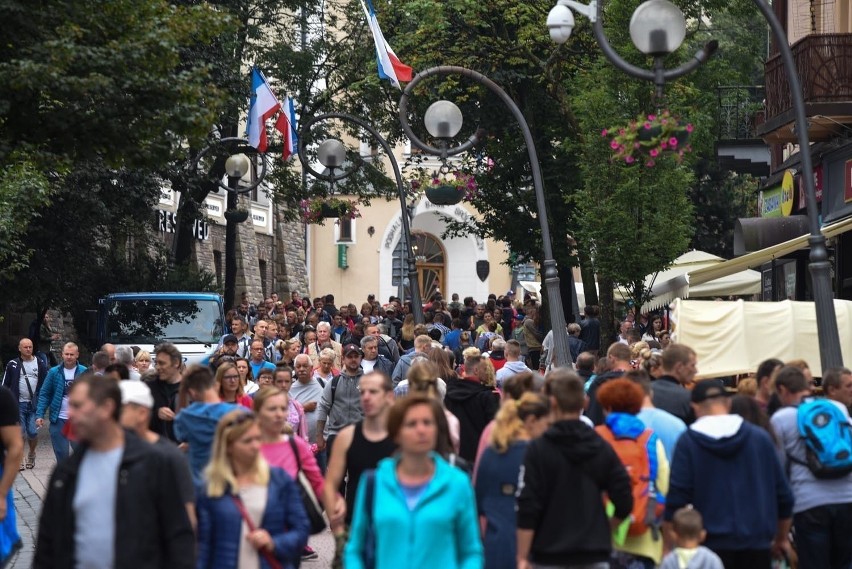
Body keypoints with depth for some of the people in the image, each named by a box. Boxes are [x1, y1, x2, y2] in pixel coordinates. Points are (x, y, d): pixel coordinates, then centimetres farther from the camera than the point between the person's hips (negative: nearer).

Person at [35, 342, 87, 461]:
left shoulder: (84, 372, 0)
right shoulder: (54, 372, 0)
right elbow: (44, 394, 2)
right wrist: (39, 415, -8)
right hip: (59, 420, 0)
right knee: (62, 453, 1)